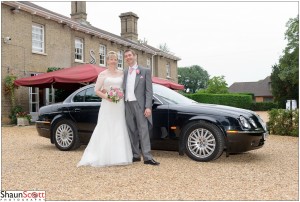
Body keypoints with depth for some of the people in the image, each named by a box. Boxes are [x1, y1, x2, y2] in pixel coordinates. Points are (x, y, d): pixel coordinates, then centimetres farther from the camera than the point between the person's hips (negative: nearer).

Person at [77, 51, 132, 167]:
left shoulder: (122, 74, 12)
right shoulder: (103, 74, 4)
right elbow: (96, 90, 1)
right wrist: (106, 96, -14)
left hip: (120, 105, 3)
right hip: (107, 106, -3)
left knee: (119, 131, 3)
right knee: (105, 131, -3)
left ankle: (118, 156, 10)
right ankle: (104, 157, 2)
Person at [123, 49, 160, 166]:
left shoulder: (145, 71, 2)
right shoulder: (124, 73, 15)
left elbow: (149, 90, -4)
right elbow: (123, 89, 14)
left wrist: (148, 107, -13)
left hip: (139, 104, -4)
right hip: (127, 105, 5)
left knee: (143, 131, -6)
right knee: (131, 132, 8)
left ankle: (147, 157, -5)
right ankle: (135, 155, 16)